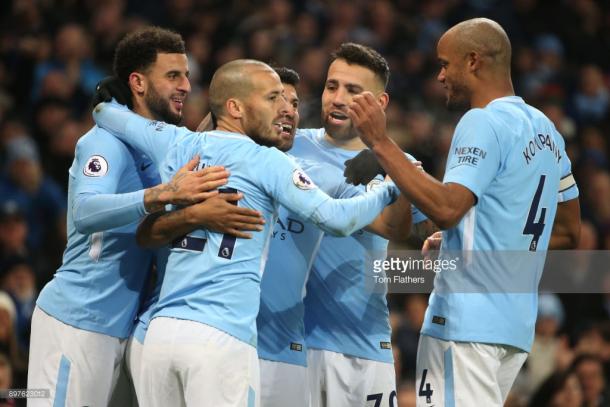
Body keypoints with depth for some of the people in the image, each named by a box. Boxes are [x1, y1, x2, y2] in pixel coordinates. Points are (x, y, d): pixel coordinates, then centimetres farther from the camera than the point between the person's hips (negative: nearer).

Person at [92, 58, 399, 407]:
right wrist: (390, 191, 8)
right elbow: (336, 219, -8)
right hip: (223, 337, -6)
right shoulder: (267, 162, -1)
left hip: (161, 330, 6)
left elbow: (105, 112, 30)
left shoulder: (179, 145, 14)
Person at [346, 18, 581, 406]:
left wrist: (381, 144, -19)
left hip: (466, 321, -9)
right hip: (518, 323, 9)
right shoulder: (544, 128, 16)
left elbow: (446, 208, -23)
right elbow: (570, 229, 23)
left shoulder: (483, 123, -12)